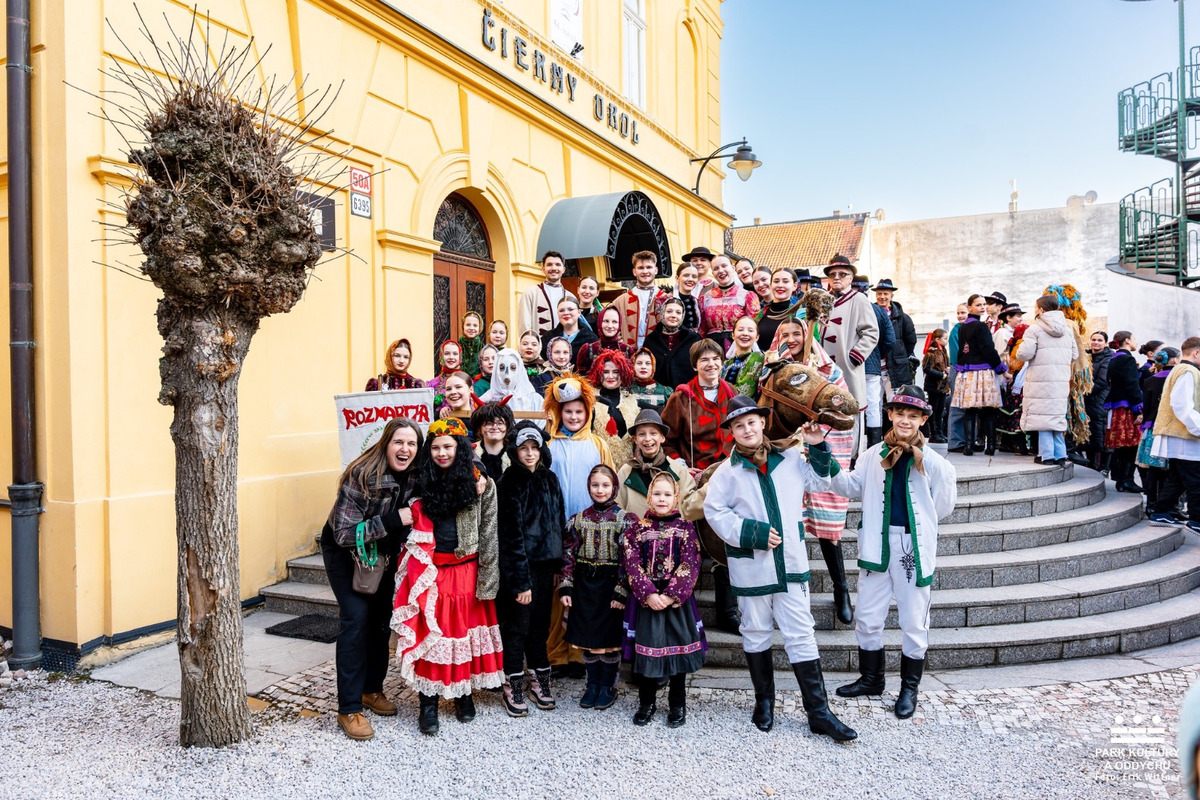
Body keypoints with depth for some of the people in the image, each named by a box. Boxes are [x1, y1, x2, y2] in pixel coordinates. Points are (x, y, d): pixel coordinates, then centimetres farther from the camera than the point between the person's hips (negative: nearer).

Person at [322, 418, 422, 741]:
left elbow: (414, 519, 5)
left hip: (383, 552, 6)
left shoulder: (415, 477, -15)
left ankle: (372, 689, 28)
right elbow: (344, 534, -33)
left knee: (382, 617, 10)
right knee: (356, 618, -13)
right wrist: (392, 521, -39)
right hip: (344, 551, -5)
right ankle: (349, 709, -5)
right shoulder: (362, 475, -31)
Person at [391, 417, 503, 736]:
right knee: (429, 633, 2)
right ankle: (428, 703, 12)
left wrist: (487, 581, -5)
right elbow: (410, 525, 12)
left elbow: (489, 535, -2)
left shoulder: (480, 484, -3)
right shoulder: (421, 482, 3)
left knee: (466, 631, 9)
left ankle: (464, 694, 27)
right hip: (429, 569, 1)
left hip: (466, 570, -1)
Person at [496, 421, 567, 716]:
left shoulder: (549, 480, 9)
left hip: (546, 562, 6)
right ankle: (514, 686, 15)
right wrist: (521, 580, -16)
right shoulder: (511, 483, -10)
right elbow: (512, 534, -14)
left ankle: (540, 680, 25)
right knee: (518, 625, 2)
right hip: (519, 564, -6)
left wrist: (560, 561, 8)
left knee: (540, 623, 13)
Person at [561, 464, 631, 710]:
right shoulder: (579, 519, 3)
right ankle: (592, 685, 24)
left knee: (610, 636, 5)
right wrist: (565, 587, -2)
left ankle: (608, 686, 21)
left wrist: (621, 591, -13)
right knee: (587, 636, 9)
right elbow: (569, 554, 3)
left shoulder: (624, 519, -6)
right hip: (584, 584, 3)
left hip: (610, 583, -3)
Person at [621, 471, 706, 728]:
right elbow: (632, 563, -5)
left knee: (678, 647, 6)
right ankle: (646, 703, 22)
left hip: (677, 598, 0)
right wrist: (649, 594, -15)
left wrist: (671, 595, -15)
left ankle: (677, 705, 22)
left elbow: (690, 565, -7)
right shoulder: (637, 527, 1)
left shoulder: (685, 528, 0)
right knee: (646, 647, 5)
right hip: (645, 598, 0)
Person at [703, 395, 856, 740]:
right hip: (751, 568, -1)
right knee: (756, 634, 14)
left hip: (791, 565, 2)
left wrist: (818, 449, 3)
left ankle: (818, 712, 12)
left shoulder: (790, 460, 3)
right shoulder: (727, 471, -7)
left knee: (801, 635, 4)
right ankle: (764, 701, 32)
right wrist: (753, 532, -14)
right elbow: (714, 511, -8)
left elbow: (820, 483, 16)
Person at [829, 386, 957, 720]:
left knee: (914, 623, 10)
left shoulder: (932, 461, -7)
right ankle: (871, 679, 33)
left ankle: (909, 689, 28)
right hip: (877, 545, 3)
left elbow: (942, 509, 0)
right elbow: (852, 488, 12)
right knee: (867, 617, 13)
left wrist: (945, 476, -10)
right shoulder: (875, 455, 2)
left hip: (914, 548, -3)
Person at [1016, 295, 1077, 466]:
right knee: (1057, 415, 13)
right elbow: (1074, 356, 17)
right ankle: (1060, 455, 14)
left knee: (1043, 416, -2)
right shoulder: (1066, 330, 13)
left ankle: (1047, 455, -2)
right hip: (1061, 381, 6)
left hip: (1041, 381, -6)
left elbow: (1024, 354, -14)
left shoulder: (1035, 329, -8)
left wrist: (1020, 347, 7)